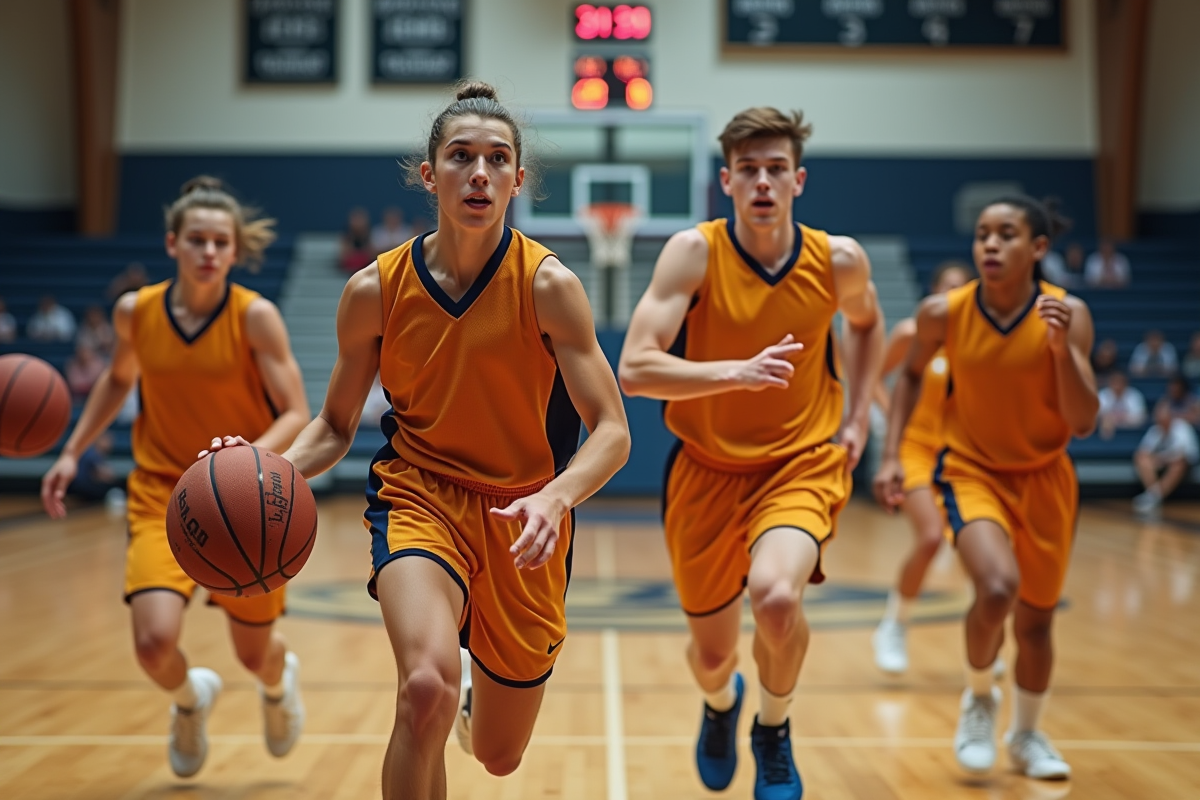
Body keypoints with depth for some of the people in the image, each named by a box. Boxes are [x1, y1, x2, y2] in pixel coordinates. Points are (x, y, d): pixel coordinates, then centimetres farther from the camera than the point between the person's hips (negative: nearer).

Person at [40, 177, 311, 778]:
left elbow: (296, 416, -16)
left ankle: (279, 682, 52)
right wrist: (73, 452, 13)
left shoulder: (255, 316, -15)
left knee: (254, 653, 10)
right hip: (162, 493, 2)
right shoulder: (135, 312, -5)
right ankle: (189, 698, 21)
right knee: (154, 643, -18)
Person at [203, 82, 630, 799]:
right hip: (419, 495, 0)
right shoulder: (375, 290, -7)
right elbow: (336, 426, 5)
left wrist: (554, 497, -36)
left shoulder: (548, 284, -13)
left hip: (520, 517, 0)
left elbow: (613, 431, -16)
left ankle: (472, 692, 50)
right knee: (427, 690, -32)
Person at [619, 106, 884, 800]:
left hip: (804, 463, 0)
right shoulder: (694, 251, -15)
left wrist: (858, 418, 7)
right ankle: (721, 704, 52)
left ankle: (774, 732, 3)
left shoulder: (839, 260, -7)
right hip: (708, 469, 0)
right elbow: (634, 370, -24)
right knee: (711, 652, 11)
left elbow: (866, 322, 17)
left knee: (776, 595, -30)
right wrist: (737, 371, -36)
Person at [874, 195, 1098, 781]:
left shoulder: (1067, 313, -16)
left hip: (1044, 479, 1)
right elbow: (912, 374, 7)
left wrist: (1062, 347, -31)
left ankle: (1027, 736, 39)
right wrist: (891, 455, 0)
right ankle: (979, 697, 5)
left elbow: (1083, 423, -18)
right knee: (998, 588, -27)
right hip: (972, 469, -1)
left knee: (1036, 619, 12)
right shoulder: (943, 313, -14)